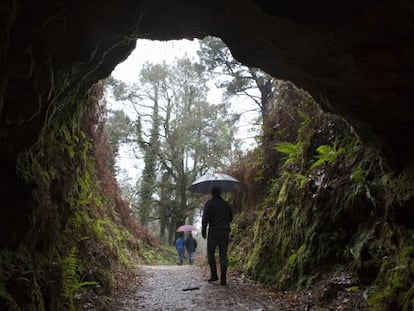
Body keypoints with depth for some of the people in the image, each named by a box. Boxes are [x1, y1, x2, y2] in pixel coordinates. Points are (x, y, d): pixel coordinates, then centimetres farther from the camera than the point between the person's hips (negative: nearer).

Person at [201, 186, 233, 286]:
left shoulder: (209, 204, -3)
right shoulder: (226, 204, 12)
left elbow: (205, 218, -10)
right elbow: (231, 218, 17)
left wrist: (203, 230, -4)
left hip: (214, 231, -4)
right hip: (225, 231, 4)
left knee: (210, 253, 10)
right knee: (223, 254, 4)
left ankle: (214, 275, 4)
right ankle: (223, 279, 0)